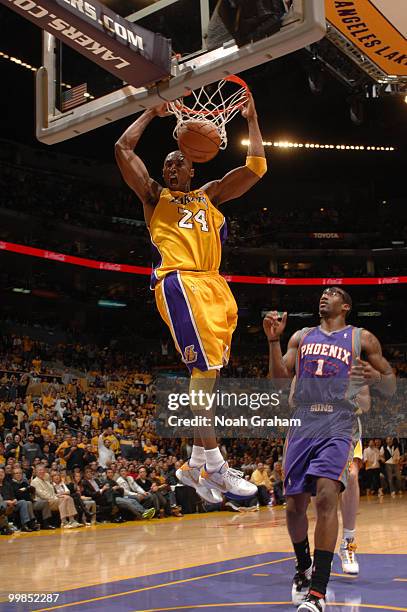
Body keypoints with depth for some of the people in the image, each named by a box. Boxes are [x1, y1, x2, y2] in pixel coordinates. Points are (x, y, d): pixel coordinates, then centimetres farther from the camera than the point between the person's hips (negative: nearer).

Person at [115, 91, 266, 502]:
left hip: (214, 284, 6)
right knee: (204, 368, -18)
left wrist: (251, 120, 21)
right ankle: (214, 465, -18)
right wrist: (153, 113, 14)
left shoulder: (209, 195, 28)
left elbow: (256, 168, 24)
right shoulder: (154, 195, 18)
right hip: (179, 281, -5)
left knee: (209, 372, 3)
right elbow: (123, 149, 8)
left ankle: (196, 466, 11)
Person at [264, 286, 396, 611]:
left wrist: (375, 376, -13)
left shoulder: (362, 338, 8)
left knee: (326, 496, -23)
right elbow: (280, 378, 10)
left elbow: (391, 388, 10)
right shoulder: (301, 337, 17)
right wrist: (273, 340, -2)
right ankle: (304, 567, 34)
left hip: (338, 427, -4)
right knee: (294, 505, 7)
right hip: (302, 426, 4)